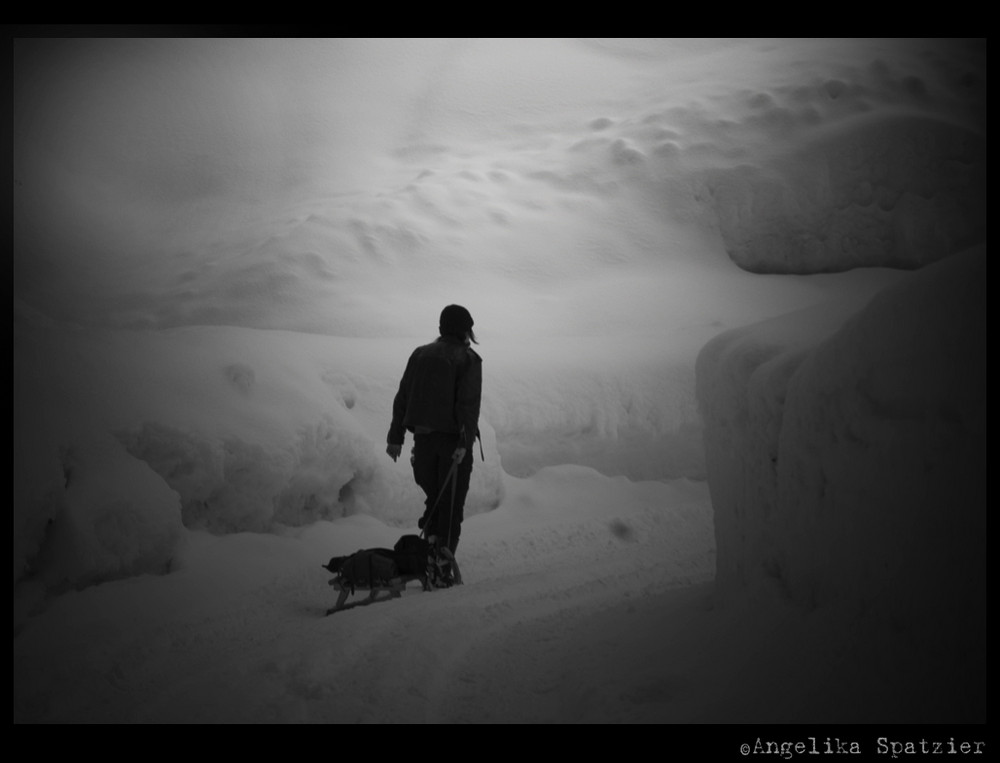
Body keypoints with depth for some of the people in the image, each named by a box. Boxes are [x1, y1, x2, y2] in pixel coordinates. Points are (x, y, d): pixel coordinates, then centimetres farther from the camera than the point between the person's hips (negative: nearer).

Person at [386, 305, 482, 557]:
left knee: (434, 495, 20)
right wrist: (465, 442, -20)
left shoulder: (420, 354, 8)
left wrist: (395, 437, 11)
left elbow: (402, 397, 8)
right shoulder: (468, 359, -7)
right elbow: (469, 403, -17)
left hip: (423, 437, 5)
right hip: (453, 439, -4)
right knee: (452, 503, 4)